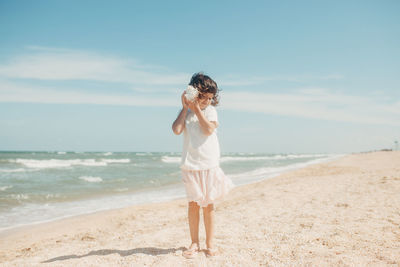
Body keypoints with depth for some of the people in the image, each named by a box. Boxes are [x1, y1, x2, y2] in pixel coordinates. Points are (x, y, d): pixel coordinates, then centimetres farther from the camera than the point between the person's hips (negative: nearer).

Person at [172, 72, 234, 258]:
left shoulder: (210, 110, 3)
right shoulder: (186, 112, 5)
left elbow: (208, 129, -15)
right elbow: (176, 130, -12)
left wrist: (197, 108, -12)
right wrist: (185, 107, -7)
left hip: (209, 164, 0)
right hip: (190, 164, 1)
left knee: (208, 204, 5)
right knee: (193, 203, 3)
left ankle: (210, 243, 17)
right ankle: (194, 243, 15)